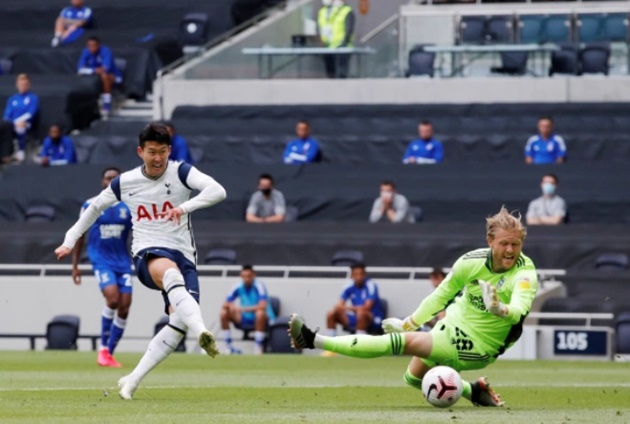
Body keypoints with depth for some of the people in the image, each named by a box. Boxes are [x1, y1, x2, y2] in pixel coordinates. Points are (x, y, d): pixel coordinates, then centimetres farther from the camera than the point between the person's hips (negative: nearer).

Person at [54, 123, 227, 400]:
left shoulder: (181, 173, 0)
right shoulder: (124, 183, 7)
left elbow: (218, 191, -16)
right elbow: (95, 207, 25)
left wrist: (186, 207, -32)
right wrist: (70, 241, 25)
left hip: (183, 255, 1)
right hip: (147, 254, -1)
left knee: (179, 322, -17)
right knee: (171, 272, -39)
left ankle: (132, 382, -5)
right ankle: (201, 331, -65)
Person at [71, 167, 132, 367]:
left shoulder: (129, 206, 5)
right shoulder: (90, 206, 1)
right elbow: (80, 236, 7)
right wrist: (75, 265, 3)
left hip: (123, 261, 3)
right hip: (101, 260, -3)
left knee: (124, 307, -3)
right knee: (112, 299, -24)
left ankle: (109, 354, 11)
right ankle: (103, 348, -8)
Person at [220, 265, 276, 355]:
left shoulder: (259, 286, -18)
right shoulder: (238, 287, -4)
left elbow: (262, 306, -32)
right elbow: (225, 304, -1)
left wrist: (243, 309, -37)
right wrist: (231, 306, -26)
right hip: (246, 319, 5)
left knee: (260, 313, -39)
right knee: (224, 313, -11)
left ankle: (259, 348, -28)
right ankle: (229, 347, -3)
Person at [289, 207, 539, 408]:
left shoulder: (525, 273, -26)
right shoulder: (472, 262, -11)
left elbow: (519, 310, -45)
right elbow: (441, 295, 4)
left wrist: (499, 308, -66)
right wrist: (409, 323, 9)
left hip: (477, 348, -7)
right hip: (453, 324, 7)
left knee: (406, 342, -20)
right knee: (413, 377, 26)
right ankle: (474, 392, 37)